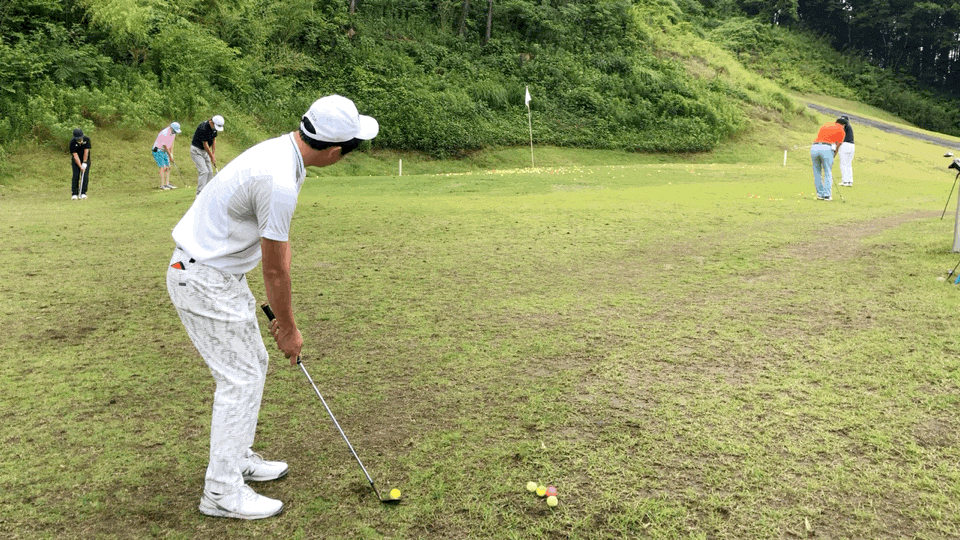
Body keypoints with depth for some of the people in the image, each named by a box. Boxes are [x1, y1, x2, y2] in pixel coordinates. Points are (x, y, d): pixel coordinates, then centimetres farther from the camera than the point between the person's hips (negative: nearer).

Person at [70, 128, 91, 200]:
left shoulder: (87, 139, -17)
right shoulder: (72, 142, -21)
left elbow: (86, 152, -16)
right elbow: (75, 155, -23)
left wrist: (84, 163, -17)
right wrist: (80, 166, -28)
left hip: (85, 160, 1)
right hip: (76, 161, -1)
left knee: (85, 176, -8)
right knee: (75, 177, -8)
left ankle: (83, 193, -3)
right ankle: (74, 194, -4)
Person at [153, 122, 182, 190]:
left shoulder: (173, 132, -1)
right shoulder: (164, 134, -27)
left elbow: (171, 143, 7)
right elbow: (165, 146, -21)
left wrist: (171, 154, 3)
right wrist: (170, 157, -13)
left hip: (164, 151, 9)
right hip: (158, 150, -9)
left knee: (168, 167, 4)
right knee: (163, 167, -14)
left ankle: (167, 184, 7)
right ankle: (162, 185, -13)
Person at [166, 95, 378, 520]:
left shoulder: (284, 151, 3)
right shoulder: (279, 181, -30)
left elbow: (279, 246, 7)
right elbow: (275, 268, -19)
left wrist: (281, 315, 10)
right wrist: (288, 329, -4)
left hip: (220, 272, 10)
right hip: (205, 281, -10)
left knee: (253, 364, 18)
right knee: (240, 378, -2)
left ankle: (237, 458, 33)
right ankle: (222, 492, 10)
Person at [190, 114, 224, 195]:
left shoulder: (214, 127, -2)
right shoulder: (203, 128, -28)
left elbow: (214, 140, 9)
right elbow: (205, 144, -22)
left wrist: (213, 153, 2)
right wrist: (211, 157, -14)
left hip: (204, 151, 9)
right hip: (196, 150, -8)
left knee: (210, 172, 6)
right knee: (203, 171, -17)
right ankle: (199, 194, -16)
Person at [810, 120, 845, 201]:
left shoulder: (825, 125, 27)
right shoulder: (841, 131, 14)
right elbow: (837, 147, 9)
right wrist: (832, 158, 18)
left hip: (814, 148, 3)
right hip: (826, 149, -3)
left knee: (816, 173, 14)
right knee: (828, 174, 8)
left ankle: (820, 194, 13)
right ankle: (827, 195, 3)